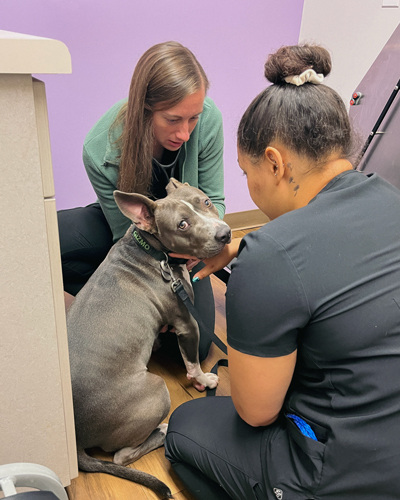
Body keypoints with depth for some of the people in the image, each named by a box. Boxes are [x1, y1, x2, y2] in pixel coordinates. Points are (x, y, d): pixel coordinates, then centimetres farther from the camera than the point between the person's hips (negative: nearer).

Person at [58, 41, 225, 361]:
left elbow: (213, 199, -17)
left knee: (195, 346, -10)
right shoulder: (101, 151, -32)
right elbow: (127, 234, -24)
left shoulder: (208, 119, -28)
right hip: (132, 229, 0)